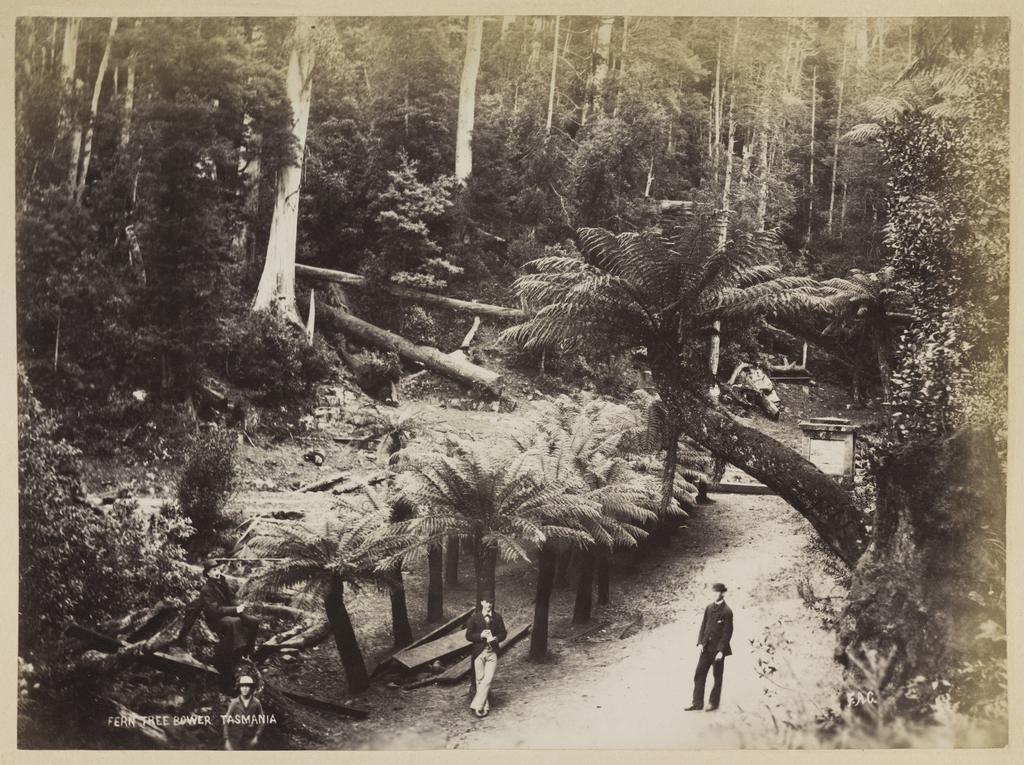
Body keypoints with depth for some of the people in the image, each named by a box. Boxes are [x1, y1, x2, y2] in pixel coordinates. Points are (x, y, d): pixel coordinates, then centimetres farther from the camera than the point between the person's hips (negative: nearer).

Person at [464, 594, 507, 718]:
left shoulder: (497, 617, 4)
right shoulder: (474, 617, -1)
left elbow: (503, 633, 9)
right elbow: (468, 635, -1)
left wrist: (496, 638, -11)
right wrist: (481, 635, -16)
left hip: (492, 653, 1)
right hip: (478, 652, -1)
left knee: (488, 680, -10)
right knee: (480, 680, 2)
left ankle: (476, 705, -6)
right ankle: (485, 706, 12)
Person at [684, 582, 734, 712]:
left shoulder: (727, 611, -11)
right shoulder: (709, 608, 7)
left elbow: (727, 633, -11)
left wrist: (721, 651, -14)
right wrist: (700, 642, 0)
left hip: (718, 649, -6)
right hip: (706, 647, 6)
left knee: (717, 677, 7)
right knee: (699, 674, 4)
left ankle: (714, 702, 18)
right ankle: (697, 703, 10)